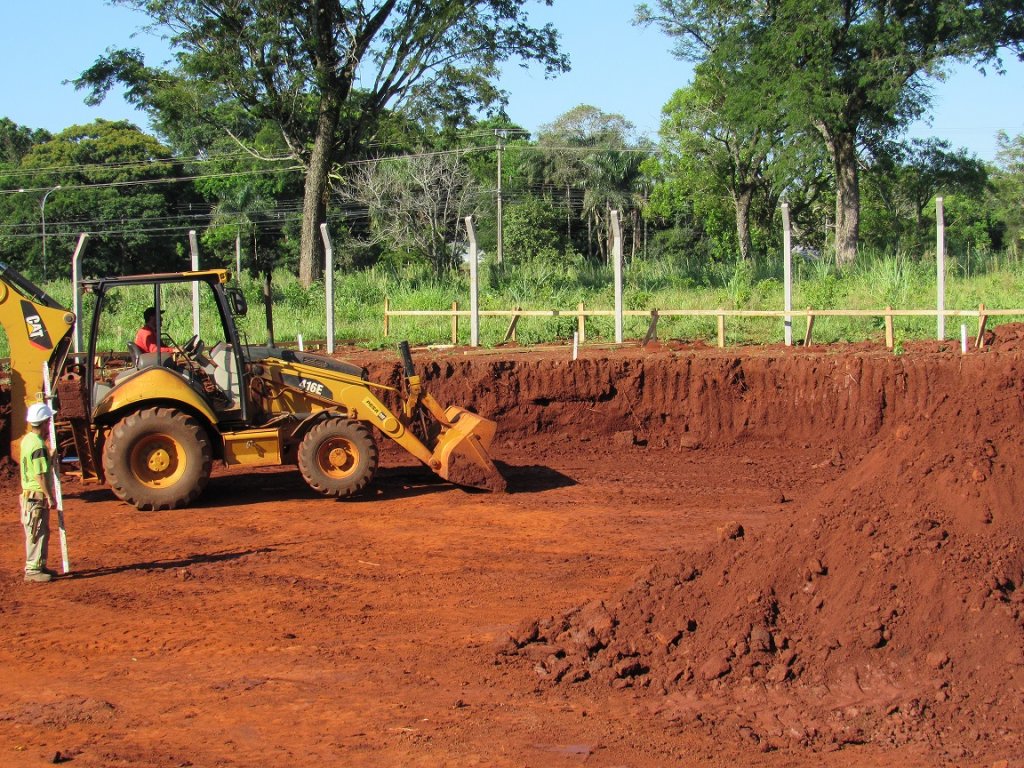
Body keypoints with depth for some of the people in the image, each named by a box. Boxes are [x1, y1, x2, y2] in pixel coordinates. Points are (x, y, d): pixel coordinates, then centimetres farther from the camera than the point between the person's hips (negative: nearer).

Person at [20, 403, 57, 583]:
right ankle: (32, 570, 0)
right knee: (37, 534, -4)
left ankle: (39, 566, 25)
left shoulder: (27, 439, 9)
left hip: (29, 493, 10)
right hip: (37, 496, -10)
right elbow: (40, 475, -23)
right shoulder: (38, 445, -21)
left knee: (42, 533, 17)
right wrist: (49, 496, -19)